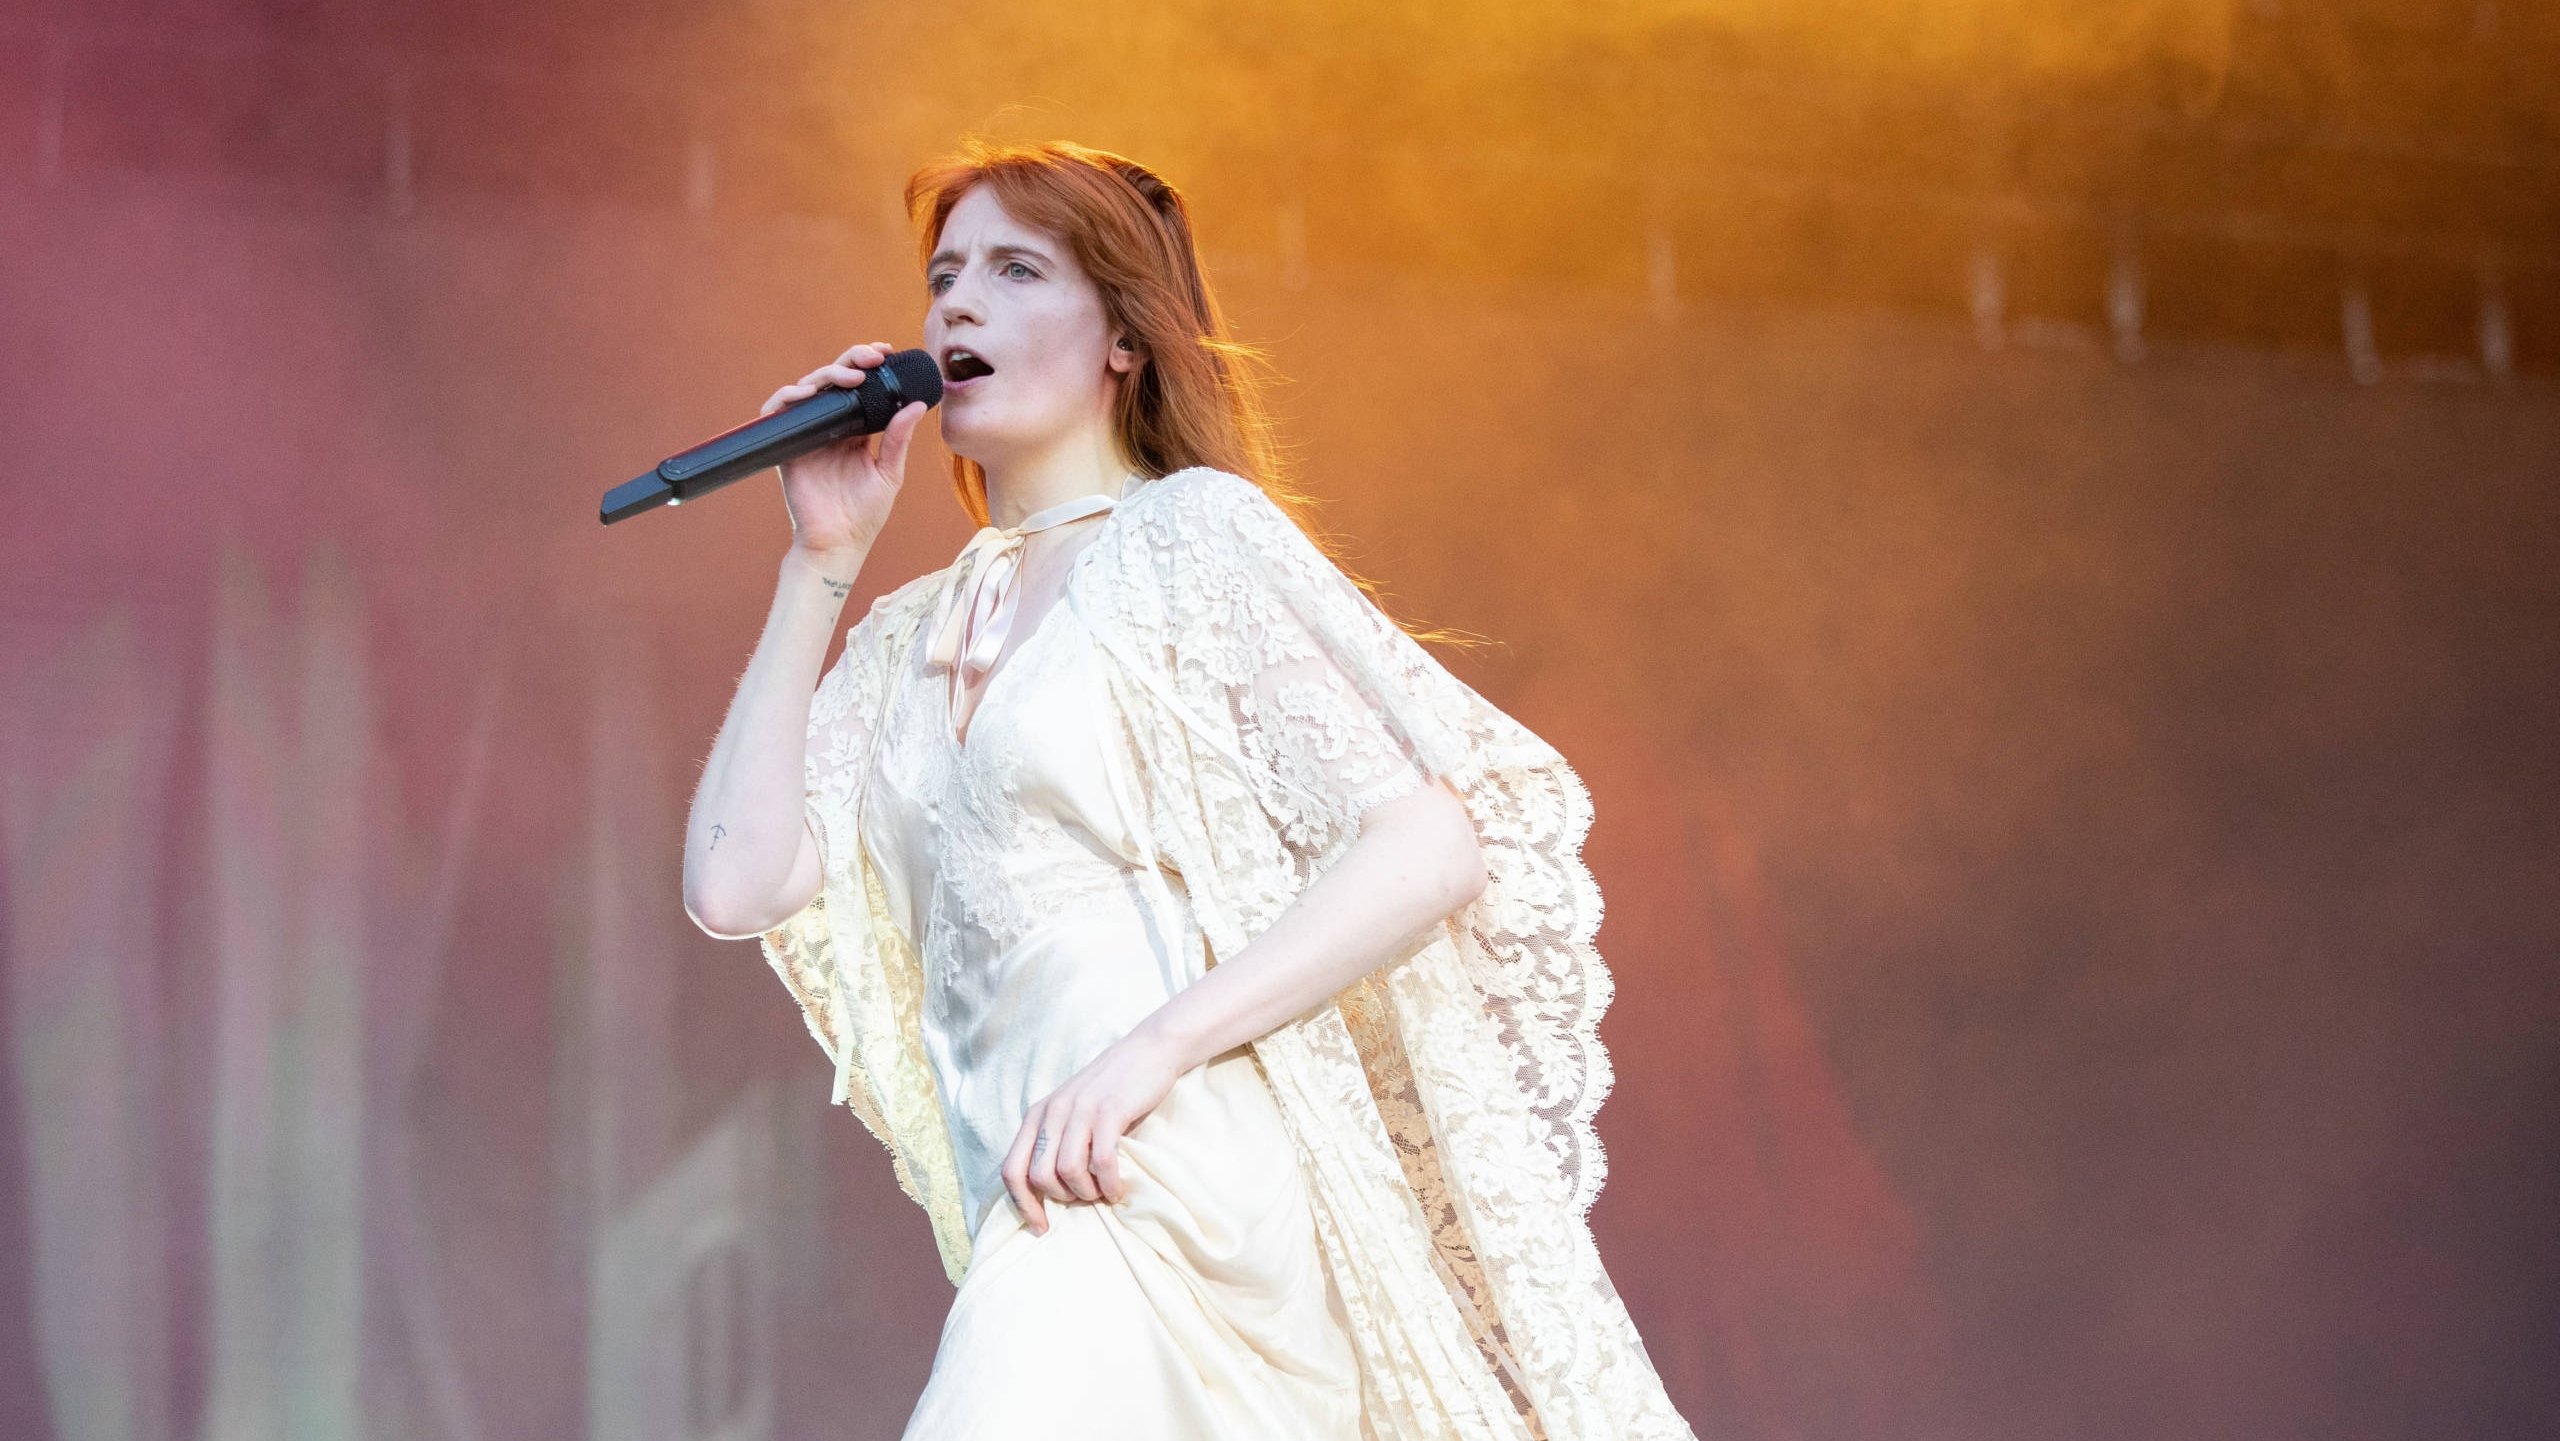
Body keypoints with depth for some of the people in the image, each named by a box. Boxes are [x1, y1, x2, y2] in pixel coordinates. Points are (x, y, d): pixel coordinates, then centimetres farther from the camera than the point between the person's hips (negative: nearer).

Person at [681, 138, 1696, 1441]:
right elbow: (737, 883, 6)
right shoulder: (913, 638, 19)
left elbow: (1429, 846, -8)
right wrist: (821, 561, 10)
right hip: (1032, 1219, 7)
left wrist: (1149, 1051, -18)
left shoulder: (1191, 532, 1)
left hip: (1169, 1176, -7)